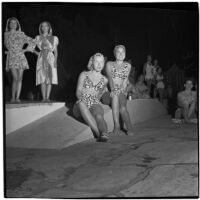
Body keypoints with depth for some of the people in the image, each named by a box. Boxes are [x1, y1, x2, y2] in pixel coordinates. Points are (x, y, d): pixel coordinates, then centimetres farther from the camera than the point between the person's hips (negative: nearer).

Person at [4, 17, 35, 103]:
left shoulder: (21, 34, 10)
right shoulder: (5, 34, 11)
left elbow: (32, 41, 13)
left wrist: (26, 49, 5)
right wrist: (5, 51, 8)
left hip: (20, 57, 1)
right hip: (11, 57, -1)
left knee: (19, 78, -5)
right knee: (15, 78, -12)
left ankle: (17, 97, -4)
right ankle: (13, 97, -9)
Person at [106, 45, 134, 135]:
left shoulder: (128, 65, 15)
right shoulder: (109, 64, 11)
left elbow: (125, 79, 3)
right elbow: (110, 78, -3)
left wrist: (122, 89, -16)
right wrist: (113, 89, -20)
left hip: (122, 92, 1)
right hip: (112, 91, -1)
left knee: (122, 107, -30)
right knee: (115, 96, -35)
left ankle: (129, 128, -27)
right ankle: (117, 125, -37)